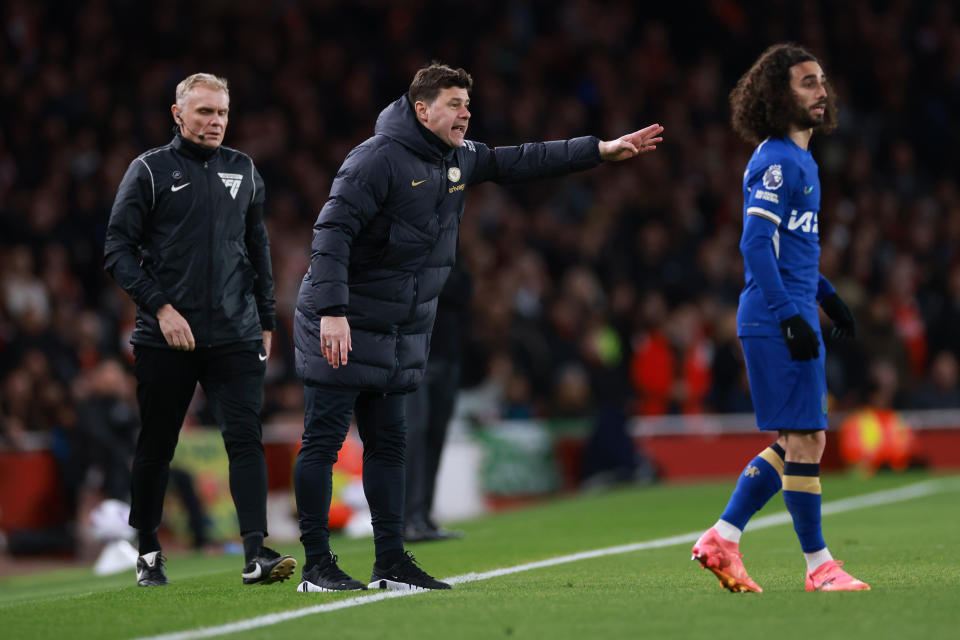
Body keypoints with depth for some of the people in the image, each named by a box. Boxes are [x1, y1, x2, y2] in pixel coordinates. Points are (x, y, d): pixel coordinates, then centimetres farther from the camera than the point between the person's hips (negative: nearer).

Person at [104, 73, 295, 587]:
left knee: (245, 437, -11)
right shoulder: (150, 171, 0)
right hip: (166, 338, -2)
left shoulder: (243, 172, 13)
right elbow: (118, 249, -4)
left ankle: (255, 553, -17)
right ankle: (148, 552, 22)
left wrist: (265, 321, 18)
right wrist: (159, 306, -14)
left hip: (235, 335, 2)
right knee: (156, 447, 6)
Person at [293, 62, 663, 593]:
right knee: (323, 442, -4)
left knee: (388, 443, 10)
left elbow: (519, 162, 22)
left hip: (399, 336, 9)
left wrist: (601, 150, 18)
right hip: (342, 328, -9)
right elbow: (333, 231, -22)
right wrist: (333, 310, -30)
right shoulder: (379, 159, -17)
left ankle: (391, 562, 13)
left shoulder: (459, 159, 9)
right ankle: (317, 565, -2)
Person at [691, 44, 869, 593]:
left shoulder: (800, 161, 18)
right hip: (776, 322, -10)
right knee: (806, 440, -5)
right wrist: (791, 317, -23)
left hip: (795, 318, 10)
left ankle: (722, 539, 15)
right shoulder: (776, 162, -12)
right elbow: (756, 246, -19)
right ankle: (820, 566, 1)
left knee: (796, 443, 12)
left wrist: (828, 297, 26)